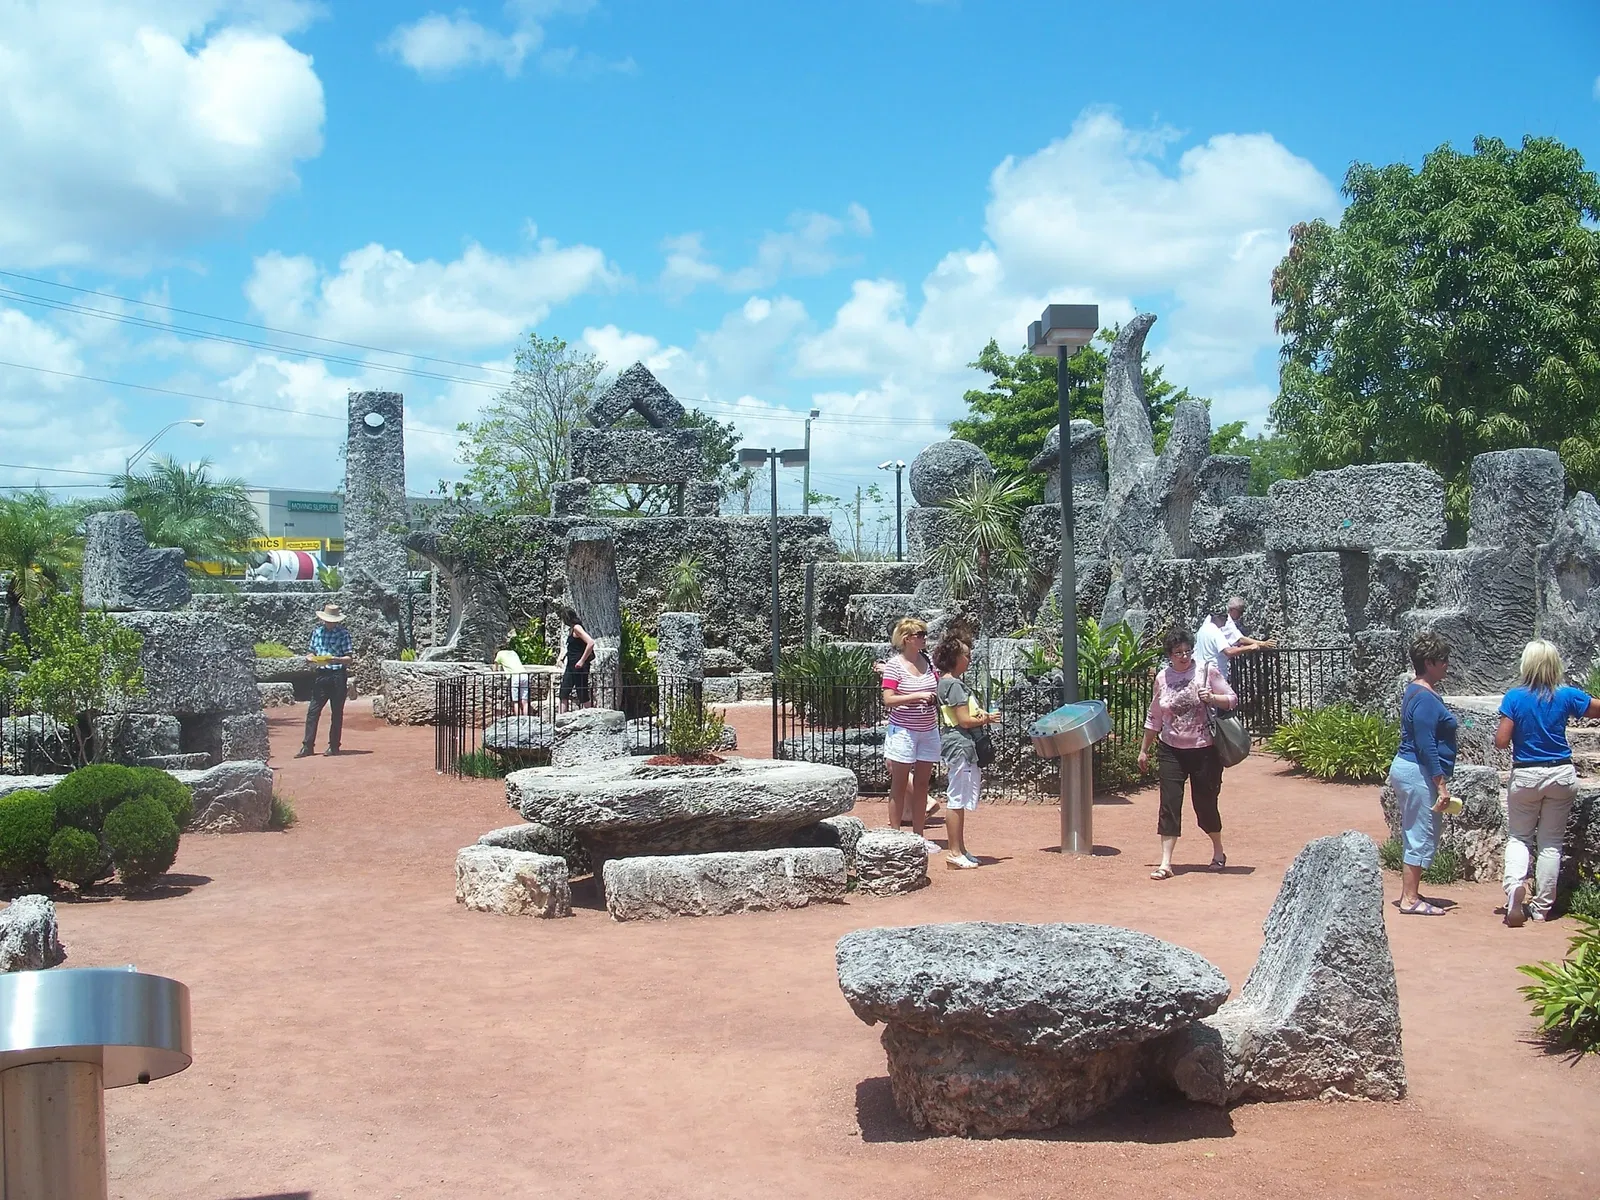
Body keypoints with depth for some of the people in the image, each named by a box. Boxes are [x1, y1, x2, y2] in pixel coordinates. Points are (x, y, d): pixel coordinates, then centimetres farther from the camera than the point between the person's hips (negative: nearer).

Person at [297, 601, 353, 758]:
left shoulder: (343, 633, -3)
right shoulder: (317, 632, 9)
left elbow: (349, 658, -4)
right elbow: (313, 652, 16)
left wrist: (335, 659, -22)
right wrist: (312, 658, -7)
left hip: (337, 676, -3)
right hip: (320, 675, 4)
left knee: (336, 713, 4)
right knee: (313, 710, -1)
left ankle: (334, 746, 12)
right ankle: (307, 746, 2)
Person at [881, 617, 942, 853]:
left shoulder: (928, 661, 7)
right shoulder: (894, 664, -10)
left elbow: (938, 690, 21)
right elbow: (888, 700, -17)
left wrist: (936, 696, 1)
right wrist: (917, 696, -22)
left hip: (928, 731, 5)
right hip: (903, 732, -5)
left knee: (921, 784, 10)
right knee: (900, 786, 1)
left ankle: (918, 835, 18)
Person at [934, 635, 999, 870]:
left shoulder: (945, 682, 15)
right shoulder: (955, 685, -15)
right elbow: (964, 720, -19)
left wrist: (980, 716, 1)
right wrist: (987, 719, -3)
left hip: (959, 743, 11)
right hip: (959, 743, -11)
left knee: (960, 801, 14)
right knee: (957, 800, -7)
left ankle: (960, 849, 20)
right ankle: (955, 853, -3)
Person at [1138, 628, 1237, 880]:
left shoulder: (1207, 671, -4)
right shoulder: (1162, 678, 4)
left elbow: (1232, 699, -1)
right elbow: (1154, 718, 13)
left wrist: (1212, 698, -21)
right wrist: (1144, 750, 16)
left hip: (1204, 750, -2)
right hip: (1171, 750, 2)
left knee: (1205, 802, 6)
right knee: (1169, 804, -5)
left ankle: (1218, 851, 31)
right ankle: (1165, 862, -4)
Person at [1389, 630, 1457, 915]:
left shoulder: (1416, 690, 13)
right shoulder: (1426, 698, -19)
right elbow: (1426, 746, -23)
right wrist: (1441, 784, -21)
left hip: (1407, 769, 11)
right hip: (1419, 773, -11)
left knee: (1414, 836, 16)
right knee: (1422, 837, -4)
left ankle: (1409, 894, 22)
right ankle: (1410, 900, 1)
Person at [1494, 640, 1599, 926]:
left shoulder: (1514, 698, -11)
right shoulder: (1566, 696, -7)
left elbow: (1501, 741, -12)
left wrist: (1499, 733, 8)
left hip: (1525, 776, -1)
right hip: (1561, 774, 1)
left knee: (1519, 837, 12)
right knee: (1551, 842, 10)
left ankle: (1514, 884, -16)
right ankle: (1542, 907, 13)